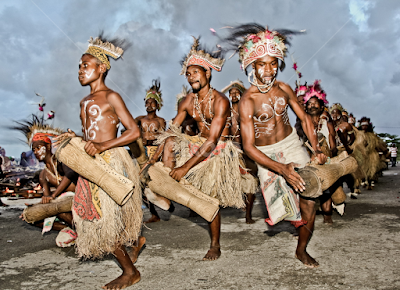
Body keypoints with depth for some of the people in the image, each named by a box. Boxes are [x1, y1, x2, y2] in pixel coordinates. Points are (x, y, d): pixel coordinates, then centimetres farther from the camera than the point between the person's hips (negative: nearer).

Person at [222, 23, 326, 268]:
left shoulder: (284, 88, -4)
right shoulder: (247, 101, -19)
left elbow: (305, 117, 8)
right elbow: (248, 146, -22)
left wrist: (316, 149, -5)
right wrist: (281, 168, -31)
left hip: (292, 143, 4)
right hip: (267, 155, -3)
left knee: (309, 201, -6)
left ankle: (301, 250, 18)